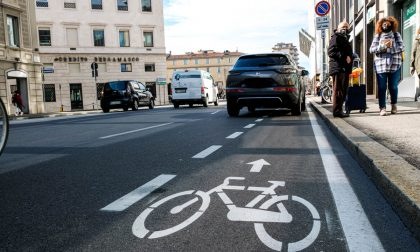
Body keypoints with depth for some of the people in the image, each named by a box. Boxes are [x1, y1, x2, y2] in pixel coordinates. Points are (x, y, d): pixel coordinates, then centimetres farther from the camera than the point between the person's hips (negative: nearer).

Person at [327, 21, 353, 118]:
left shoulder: (345, 38, 27)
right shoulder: (335, 37, -4)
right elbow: (331, 52, -18)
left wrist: (349, 57, 15)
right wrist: (344, 57, -22)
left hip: (344, 68, 10)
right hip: (338, 67, -10)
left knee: (343, 90, 11)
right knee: (338, 90, -11)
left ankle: (339, 110, 17)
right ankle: (337, 111, -10)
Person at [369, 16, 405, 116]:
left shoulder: (396, 35, 12)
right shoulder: (377, 36, 11)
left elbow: (402, 47, 3)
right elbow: (371, 49, 2)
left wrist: (391, 46, -13)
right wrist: (382, 46, -13)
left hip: (394, 65, 0)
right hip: (380, 65, 0)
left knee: (393, 87, 3)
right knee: (382, 87, -3)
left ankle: (394, 105, 25)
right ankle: (382, 108, 0)